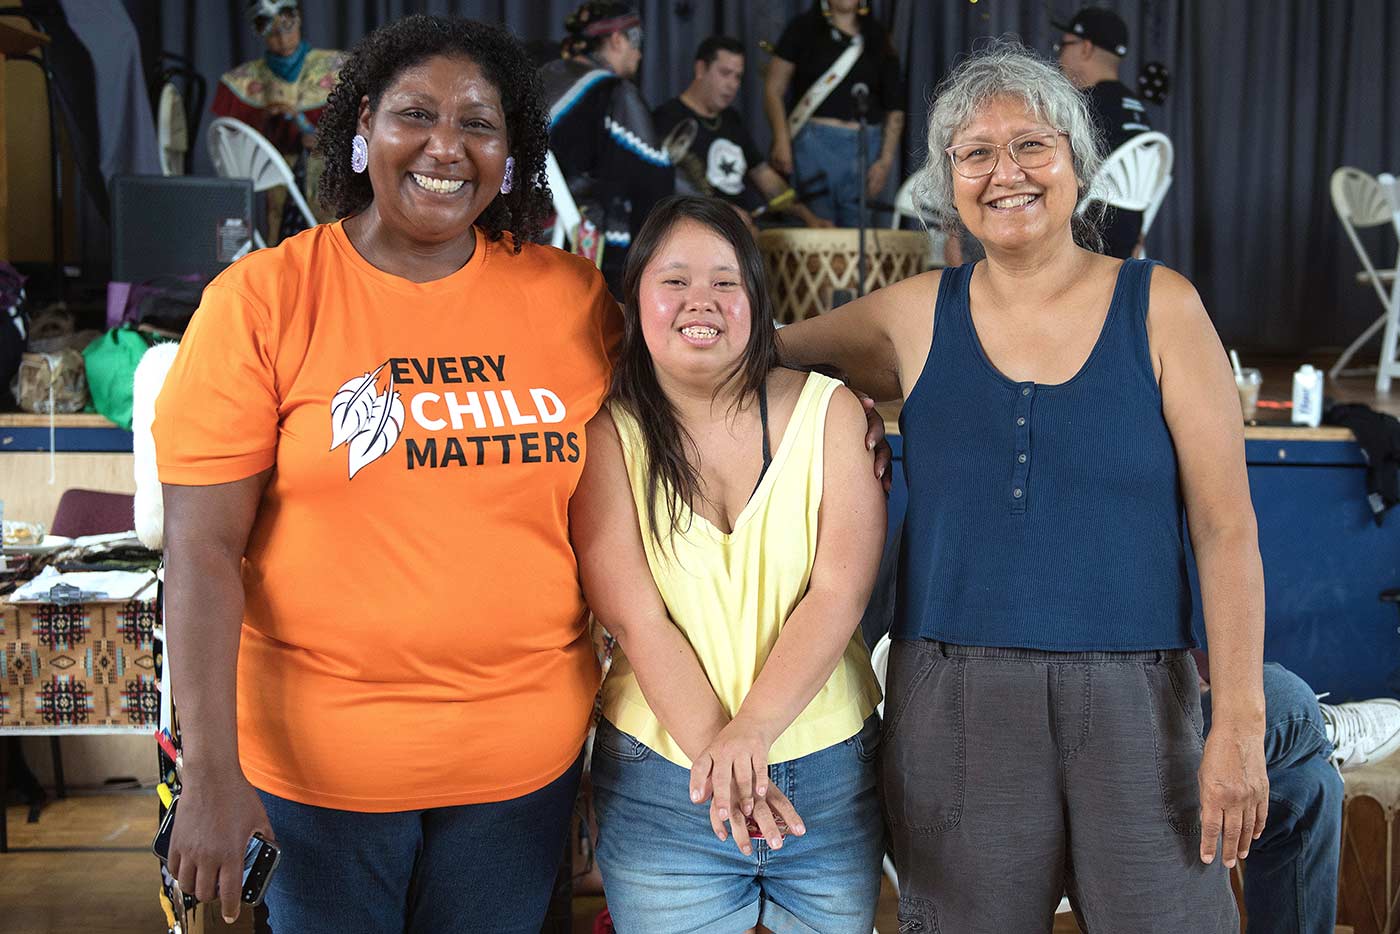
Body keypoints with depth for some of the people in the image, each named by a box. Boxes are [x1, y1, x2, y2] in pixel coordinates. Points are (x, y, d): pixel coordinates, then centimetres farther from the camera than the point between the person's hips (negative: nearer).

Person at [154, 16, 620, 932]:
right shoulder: (263, 298, -9)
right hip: (318, 754, -2)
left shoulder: (572, 296, -1)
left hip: (525, 750, 3)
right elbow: (203, 547, -11)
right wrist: (210, 769, -14)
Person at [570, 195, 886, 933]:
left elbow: (840, 590, -10)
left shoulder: (827, 410, -1)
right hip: (661, 781, -1)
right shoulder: (608, 433, -4)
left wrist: (751, 731, -21)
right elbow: (636, 620, -11)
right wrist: (715, 755, -22)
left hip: (833, 770, 2)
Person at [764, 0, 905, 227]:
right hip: (816, 144, -3)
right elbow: (774, 89, 3)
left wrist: (886, 160, 1)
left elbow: (895, 108, 12)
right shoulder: (802, 30, 8)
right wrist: (782, 142, -11)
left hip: (868, 147, 3)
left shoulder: (878, 38, 15)